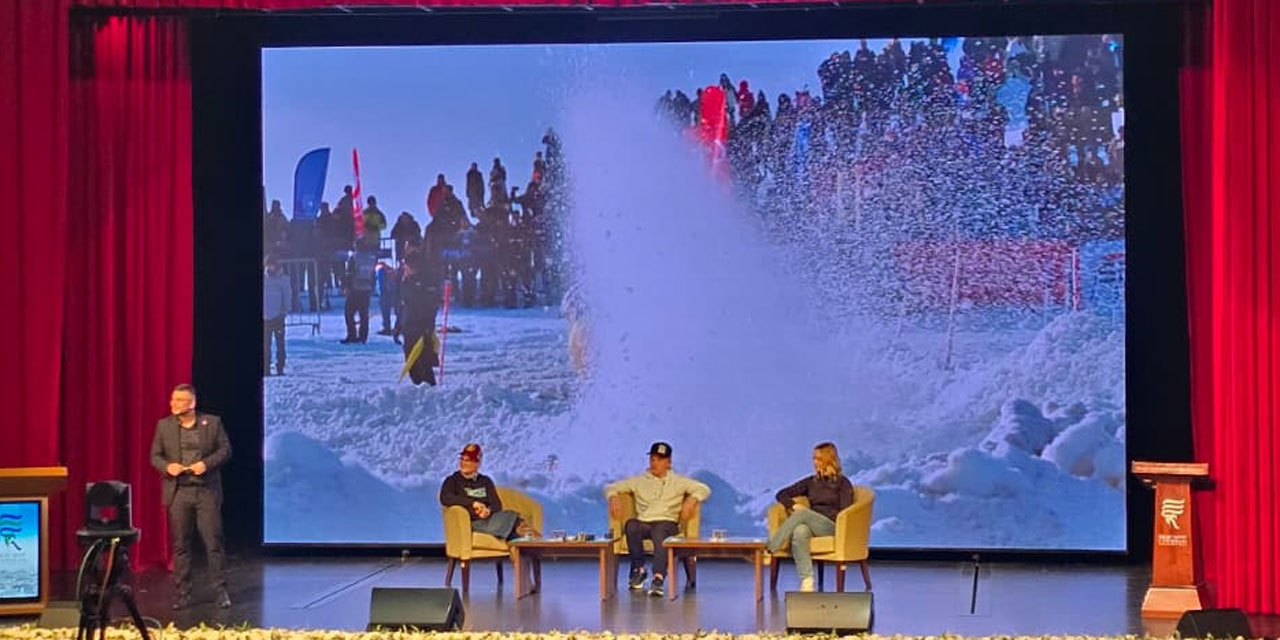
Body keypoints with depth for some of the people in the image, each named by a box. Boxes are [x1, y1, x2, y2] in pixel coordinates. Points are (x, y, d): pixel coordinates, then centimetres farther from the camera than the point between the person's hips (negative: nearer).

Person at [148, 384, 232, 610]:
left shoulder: (212, 422, 2)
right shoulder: (164, 425, 7)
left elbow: (225, 449, 2)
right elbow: (155, 456, 9)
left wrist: (207, 463, -13)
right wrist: (167, 466, -11)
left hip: (206, 491, -2)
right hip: (177, 492, 2)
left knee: (213, 542, -2)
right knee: (180, 545, 4)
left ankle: (220, 591, 5)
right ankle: (182, 594, 11)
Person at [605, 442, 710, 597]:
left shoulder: (678, 482, 17)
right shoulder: (639, 481, 21)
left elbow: (704, 489, 9)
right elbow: (611, 487, 20)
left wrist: (692, 499, -11)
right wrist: (614, 497, -4)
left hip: (667, 523, -2)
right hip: (642, 523, 2)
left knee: (659, 531, -39)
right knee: (631, 525, -35)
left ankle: (658, 579, -53)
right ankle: (638, 569, -17)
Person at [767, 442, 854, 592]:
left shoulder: (842, 483, 8)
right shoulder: (811, 482, 21)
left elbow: (844, 513, -4)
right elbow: (782, 494, 21)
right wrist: (793, 505, -2)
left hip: (831, 526, -3)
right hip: (810, 525, 3)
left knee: (802, 514, -34)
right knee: (799, 532, -37)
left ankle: (769, 550, -39)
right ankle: (806, 582, -46)